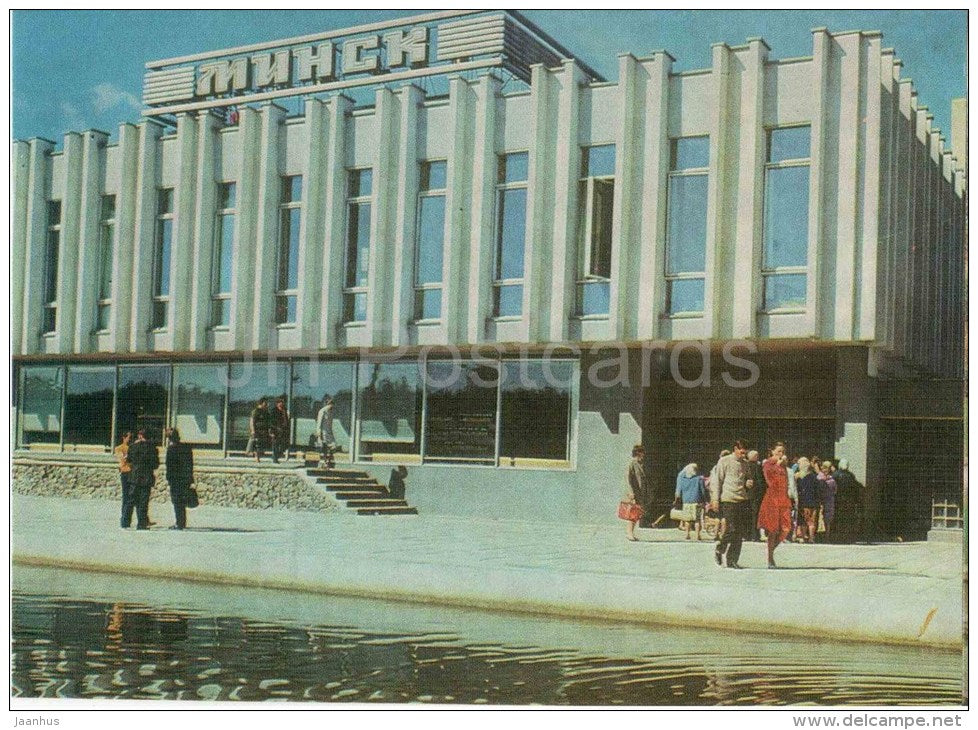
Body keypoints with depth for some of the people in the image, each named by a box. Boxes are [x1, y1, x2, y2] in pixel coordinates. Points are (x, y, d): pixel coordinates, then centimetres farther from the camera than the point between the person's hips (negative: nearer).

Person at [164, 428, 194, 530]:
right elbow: (191, 463, 12)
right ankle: (182, 523, 18)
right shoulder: (187, 447, 9)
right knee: (182, 502, 14)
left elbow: (169, 464, -11)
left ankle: (179, 523, -5)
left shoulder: (171, 448, -9)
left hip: (176, 479, -6)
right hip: (186, 479, 6)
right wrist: (190, 477, 17)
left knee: (177, 502, -2)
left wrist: (168, 478, -4)